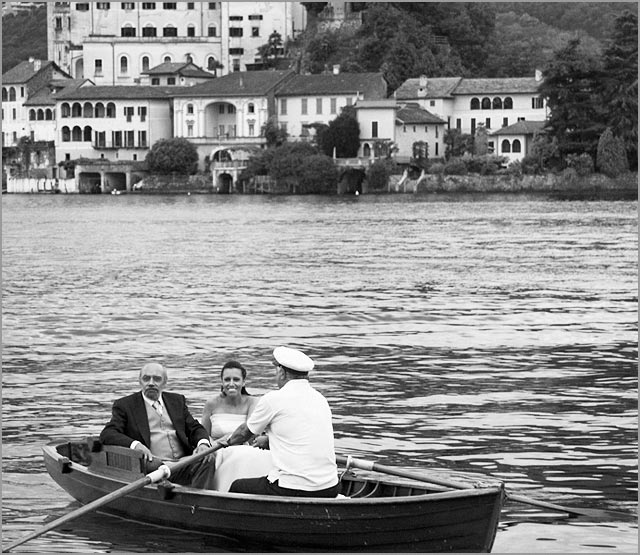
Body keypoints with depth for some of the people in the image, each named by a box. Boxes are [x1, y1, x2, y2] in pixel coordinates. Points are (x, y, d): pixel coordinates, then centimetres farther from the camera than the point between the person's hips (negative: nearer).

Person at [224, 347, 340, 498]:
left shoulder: (274, 399, -6)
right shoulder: (320, 399, 12)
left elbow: (245, 433, 12)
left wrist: (228, 441, 34)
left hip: (293, 490, -7)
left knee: (235, 488, 14)